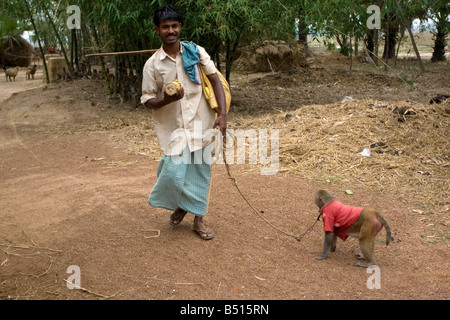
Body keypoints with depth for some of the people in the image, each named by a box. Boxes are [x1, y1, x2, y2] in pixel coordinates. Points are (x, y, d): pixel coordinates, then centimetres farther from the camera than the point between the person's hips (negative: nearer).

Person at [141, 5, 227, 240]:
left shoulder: (196, 52, -1)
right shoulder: (152, 64, -3)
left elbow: (215, 81, 0)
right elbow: (147, 100, 1)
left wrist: (222, 114, -11)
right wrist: (167, 100, -20)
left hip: (200, 125, 1)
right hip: (173, 128, -1)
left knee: (200, 173, 9)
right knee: (174, 174, -8)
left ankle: (198, 219, 27)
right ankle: (179, 206, 26)